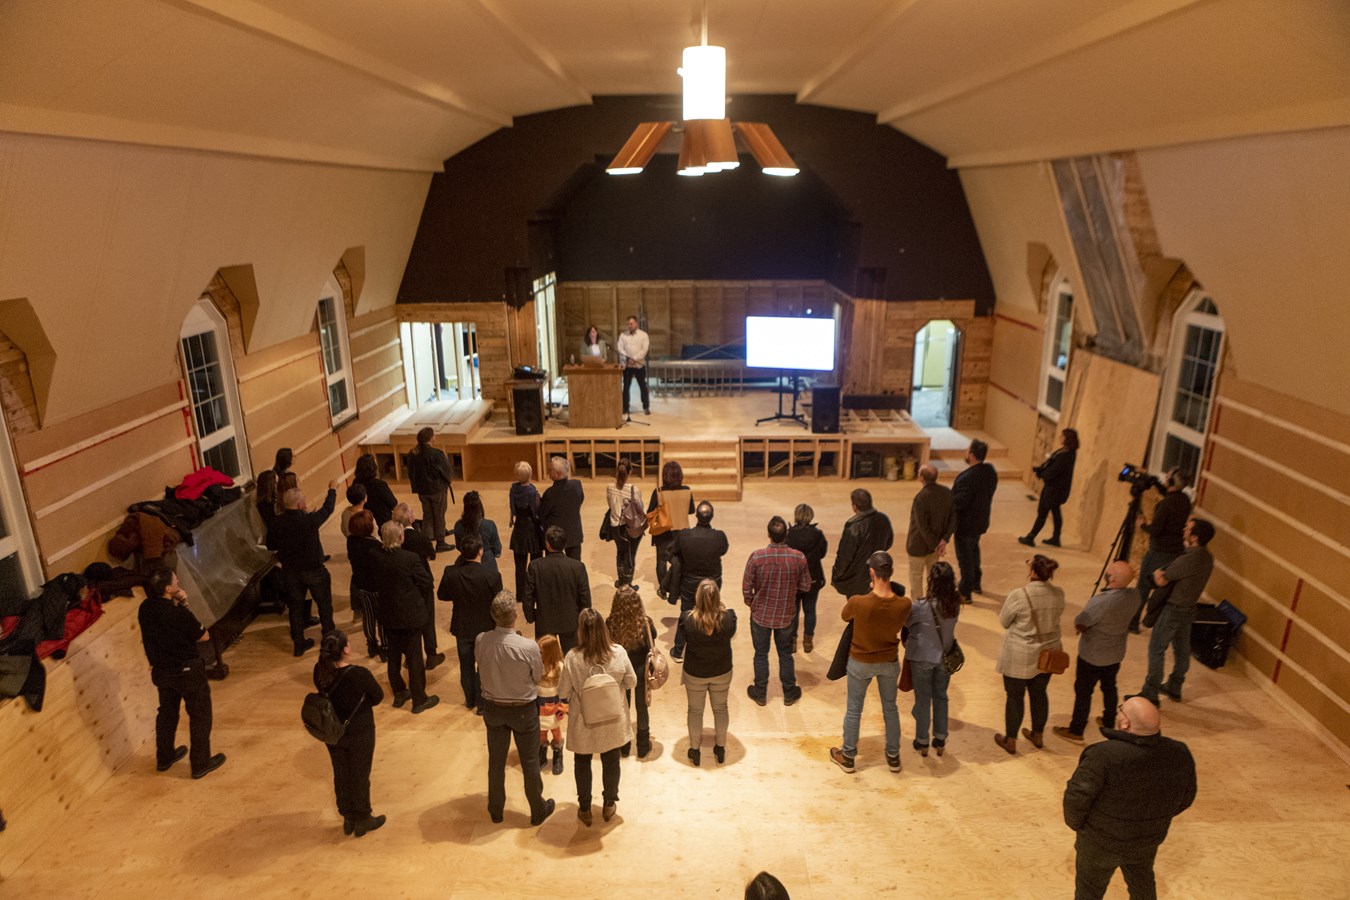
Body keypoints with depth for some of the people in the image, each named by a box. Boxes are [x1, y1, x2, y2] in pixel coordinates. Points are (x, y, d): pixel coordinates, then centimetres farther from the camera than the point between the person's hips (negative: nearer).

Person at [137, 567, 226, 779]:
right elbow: (204, 636, -15)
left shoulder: (145, 609, -9)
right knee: (200, 715, 10)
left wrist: (178, 603, -7)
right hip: (188, 671, -7)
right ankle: (201, 763, 19)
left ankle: (164, 758, 41)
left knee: (167, 713, 26)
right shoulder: (179, 613, -28)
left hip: (161, 671, 7)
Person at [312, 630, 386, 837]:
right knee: (360, 776, 15)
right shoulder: (360, 674, -31)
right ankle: (363, 821, 33)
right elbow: (379, 698, -15)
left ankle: (348, 819, 40)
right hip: (359, 734, -5)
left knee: (341, 775, 22)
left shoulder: (320, 671, -16)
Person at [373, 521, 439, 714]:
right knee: (414, 657, 6)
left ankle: (399, 694, 32)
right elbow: (426, 583, -14)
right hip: (411, 614, -5)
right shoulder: (411, 558, -22)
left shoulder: (378, 559, -9)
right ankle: (419, 700, 16)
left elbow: (378, 583, 3)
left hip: (388, 615, 5)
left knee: (394, 655, 18)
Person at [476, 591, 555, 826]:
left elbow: (482, 667, -1)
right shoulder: (529, 647, -29)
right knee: (530, 762, 17)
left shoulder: (480, 642, -21)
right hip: (523, 710, -3)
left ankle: (496, 810, 41)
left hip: (493, 708, 3)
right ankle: (538, 811, 35)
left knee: (496, 761, 22)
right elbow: (537, 676, -11)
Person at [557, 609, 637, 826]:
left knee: (582, 764, 22)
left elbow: (563, 692, -14)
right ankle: (609, 805, 41)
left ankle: (584, 809, 37)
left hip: (584, 722, -1)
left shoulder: (573, 657, -25)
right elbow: (631, 682, -7)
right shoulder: (618, 652, -20)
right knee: (611, 762, 23)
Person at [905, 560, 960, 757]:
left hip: (922, 658, -3)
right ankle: (940, 741, 36)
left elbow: (906, 622, -13)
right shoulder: (955, 603, -16)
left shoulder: (922, 606, -29)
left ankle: (922, 742, 32)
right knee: (941, 698, 22)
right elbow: (949, 625, -1)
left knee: (923, 700, 15)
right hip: (945, 656, 4)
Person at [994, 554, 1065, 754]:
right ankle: (1038, 736, 40)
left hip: (1020, 658, -5)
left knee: (1015, 696, 12)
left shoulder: (1019, 596, -26)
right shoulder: (1058, 594, -10)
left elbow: (1004, 621, -11)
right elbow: (1055, 616, 7)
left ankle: (1010, 740, 26)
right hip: (1047, 654, 5)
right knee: (1039, 694, 22)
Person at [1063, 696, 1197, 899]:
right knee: (1142, 884, 31)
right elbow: (1185, 798, 0)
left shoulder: (1104, 755, -33)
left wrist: (1076, 824, -6)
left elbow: (1077, 797, -27)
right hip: (1148, 839, 5)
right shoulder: (1179, 755, -16)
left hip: (1101, 841, -5)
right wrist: (1155, 819, 16)